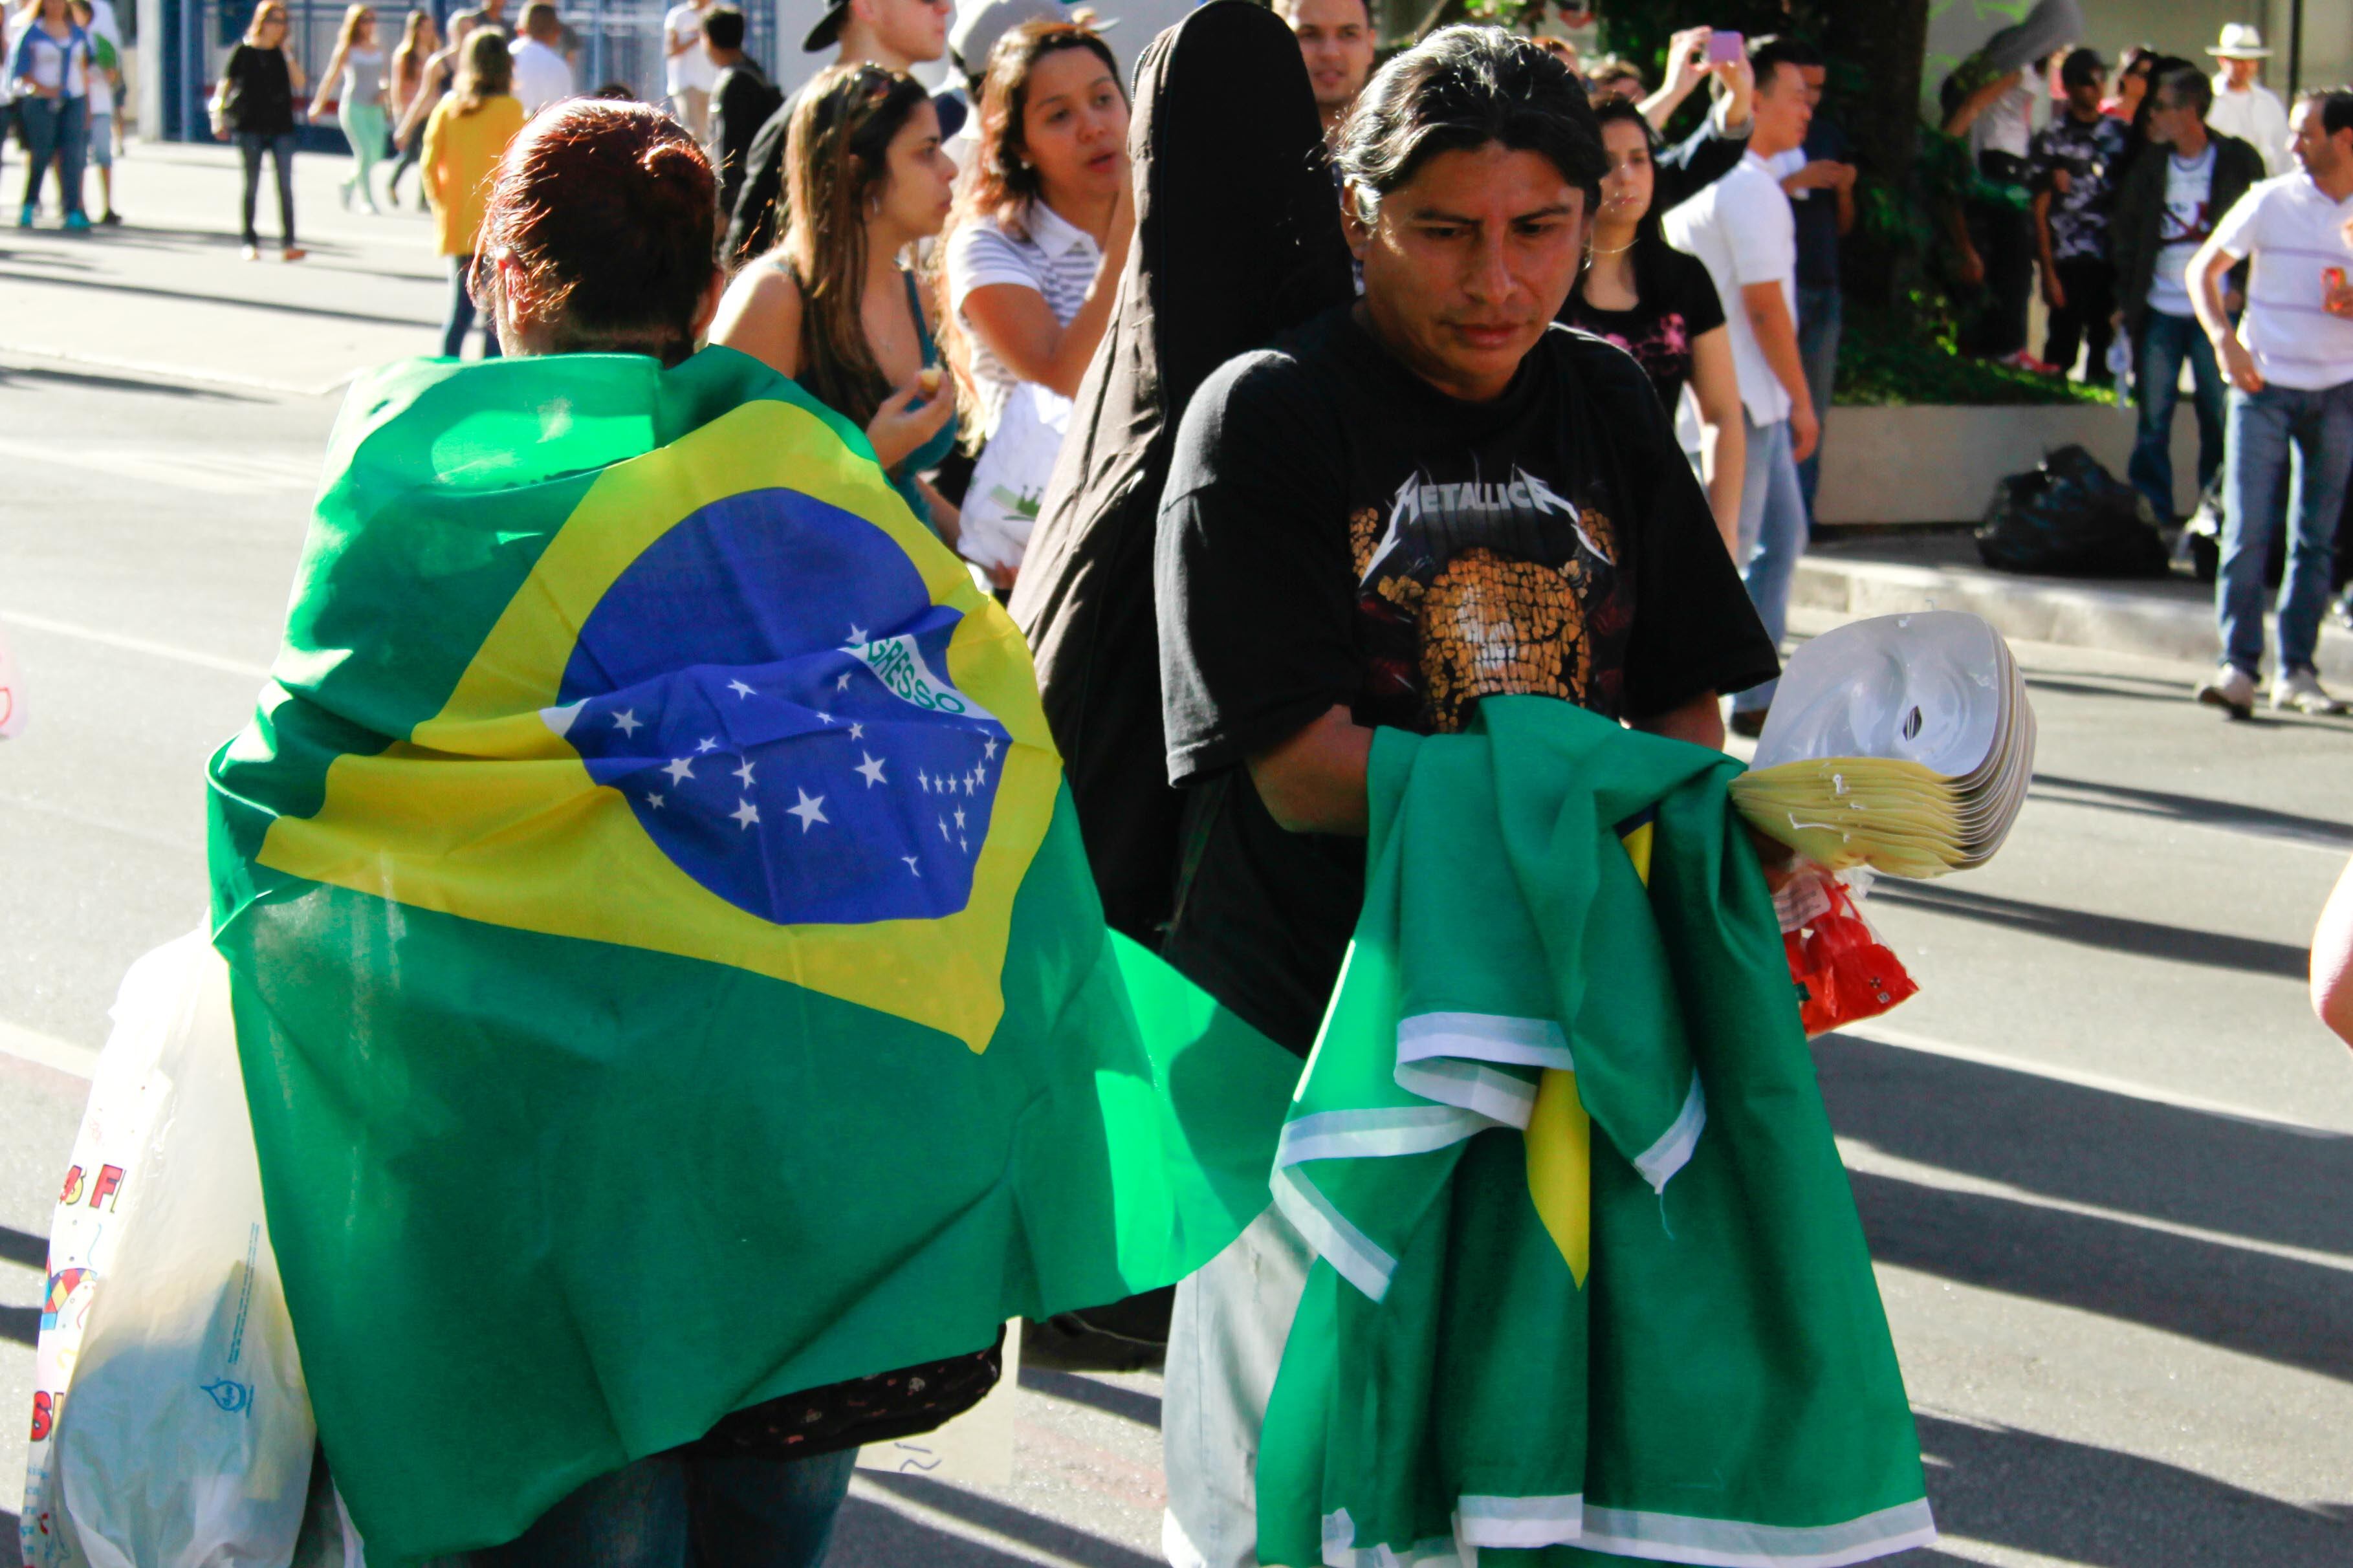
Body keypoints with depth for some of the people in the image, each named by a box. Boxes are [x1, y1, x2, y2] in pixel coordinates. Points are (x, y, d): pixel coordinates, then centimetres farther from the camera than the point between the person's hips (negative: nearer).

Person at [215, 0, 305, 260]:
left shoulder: (284, 53, 9)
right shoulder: (243, 51, 1)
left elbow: (299, 83, -3)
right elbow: (225, 85, 3)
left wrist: (287, 53, -8)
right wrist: (218, 117, -6)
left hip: (281, 127, 2)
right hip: (250, 128, -2)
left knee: (285, 187, -6)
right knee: (252, 187, 4)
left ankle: (288, 244, -9)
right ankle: (251, 243, 12)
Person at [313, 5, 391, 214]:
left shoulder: (379, 49, 10)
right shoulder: (347, 50, -3)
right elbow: (331, 77, 3)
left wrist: (383, 91, -4)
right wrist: (319, 106, 7)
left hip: (374, 108, 5)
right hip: (353, 107, -5)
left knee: (376, 155, 4)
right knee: (365, 153, -12)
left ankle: (349, 185, 29)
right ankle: (367, 200, -4)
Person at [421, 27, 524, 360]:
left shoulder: (448, 106, 4)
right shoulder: (509, 108, -7)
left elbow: (428, 165, 2)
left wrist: (440, 203, 12)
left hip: (456, 223, 4)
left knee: (460, 303, 12)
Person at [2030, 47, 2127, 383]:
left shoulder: (2119, 134, 11)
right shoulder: (2052, 139, 1)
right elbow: (2040, 210, 0)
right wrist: (2048, 272, -6)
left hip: (2112, 263, 3)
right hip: (2068, 262, -3)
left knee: (2106, 350, 3)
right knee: (2062, 350, -4)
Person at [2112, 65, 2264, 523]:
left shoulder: (2238, 161, -2)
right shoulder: (2150, 164, 5)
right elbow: (2125, 231, 12)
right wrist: (2126, 299, 5)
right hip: (2159, 313, 2)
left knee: (2220, 419, 3)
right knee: (2152, 420, 4)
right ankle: (2153, 515, 13)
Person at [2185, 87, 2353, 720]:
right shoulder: (2271, 202, -2)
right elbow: (2203, 269, 2)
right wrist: (2225, 340, -12)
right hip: (2264, 383, -2)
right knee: (2248, 529, -9)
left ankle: (2296, 670, 12)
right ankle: (2238, 665, -8)